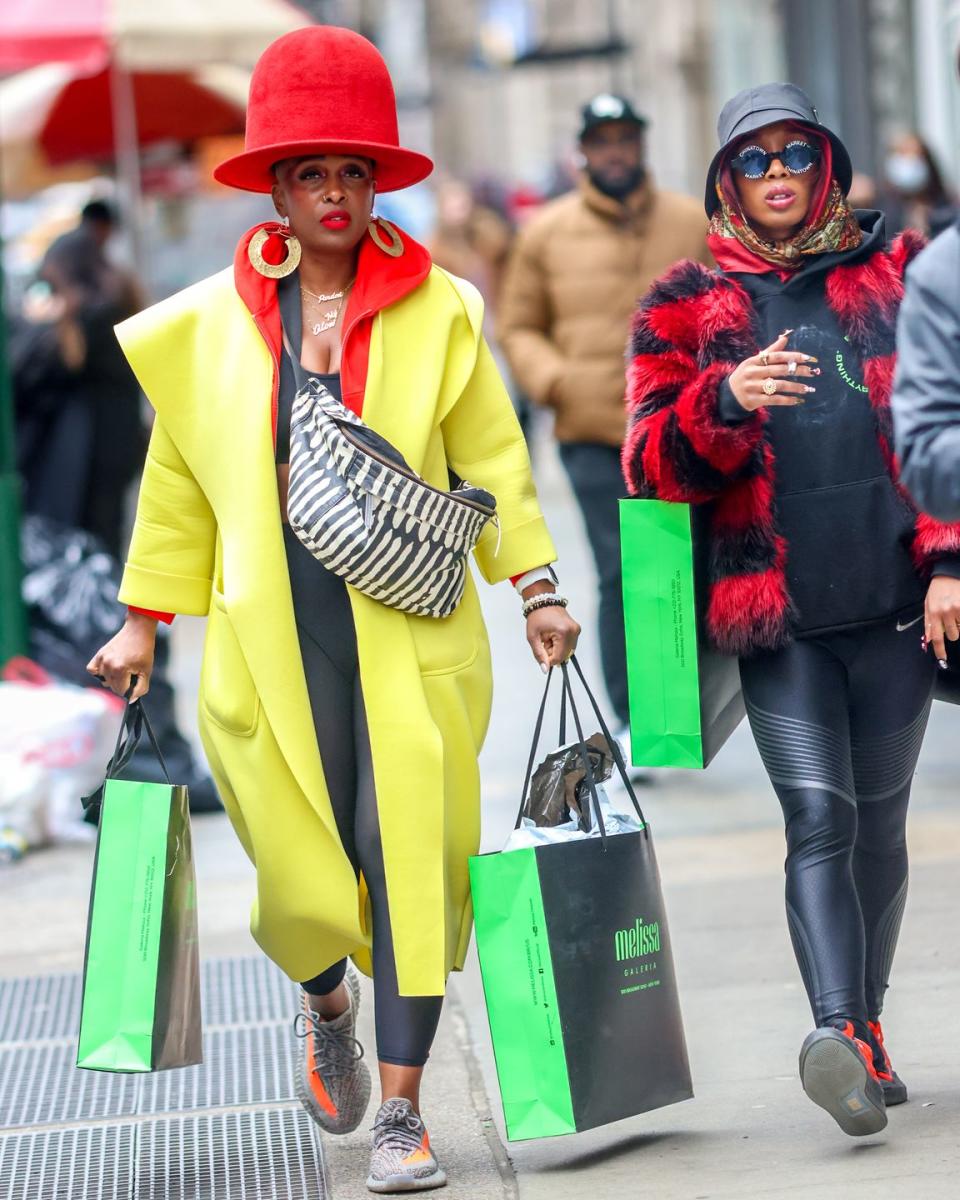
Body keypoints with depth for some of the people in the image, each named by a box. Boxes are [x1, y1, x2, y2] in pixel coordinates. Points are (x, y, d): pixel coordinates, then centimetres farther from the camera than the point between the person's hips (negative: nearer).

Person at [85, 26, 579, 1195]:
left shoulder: (435, 310, 2)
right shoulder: (208, 325, 5)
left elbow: (492, 458, 6)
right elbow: (176, 483, 13)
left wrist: (536, 589, 0)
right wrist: (142, 621, 14)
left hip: (409, 632, -1)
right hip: (270, 642, 1)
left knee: (412, 857, -6)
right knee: (303, 881, 3)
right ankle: (326, 1005, 38)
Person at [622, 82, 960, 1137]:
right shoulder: (685, 308, 7)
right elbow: (652, 464, -1)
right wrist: (726, 400, -21)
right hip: (775, 615, -2)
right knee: (819, 818, -14)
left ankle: (866, 1026, 22)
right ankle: (838, 1033, -24)